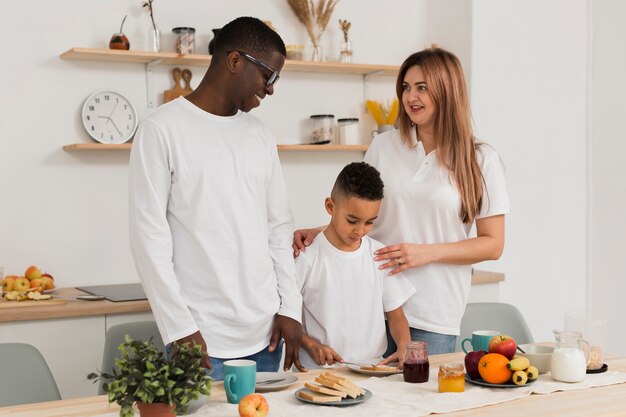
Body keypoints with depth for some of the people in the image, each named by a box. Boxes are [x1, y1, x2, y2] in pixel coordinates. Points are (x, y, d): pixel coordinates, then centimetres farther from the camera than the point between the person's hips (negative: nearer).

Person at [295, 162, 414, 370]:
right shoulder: (307, 258, -4)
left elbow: (395, 315, 13)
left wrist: (404, 347, -6)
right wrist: (312, 345, -16)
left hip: (373, 369, 3)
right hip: (320, 372, -3)